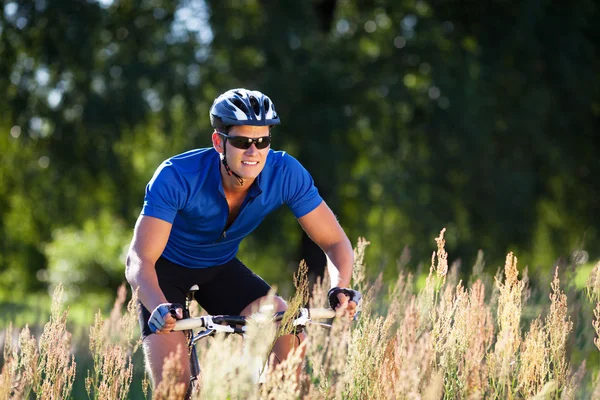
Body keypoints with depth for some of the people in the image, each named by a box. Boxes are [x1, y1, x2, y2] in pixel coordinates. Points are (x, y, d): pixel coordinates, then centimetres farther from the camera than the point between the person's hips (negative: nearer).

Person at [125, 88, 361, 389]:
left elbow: (335, 242, -19)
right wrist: (160, 307, -57)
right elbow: (139, 260, -37)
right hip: (167, 268, -3)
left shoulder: (285, 174, -25)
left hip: (221, 267, 3)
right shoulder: (176, 178, -34)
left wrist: (340, 288, -40)